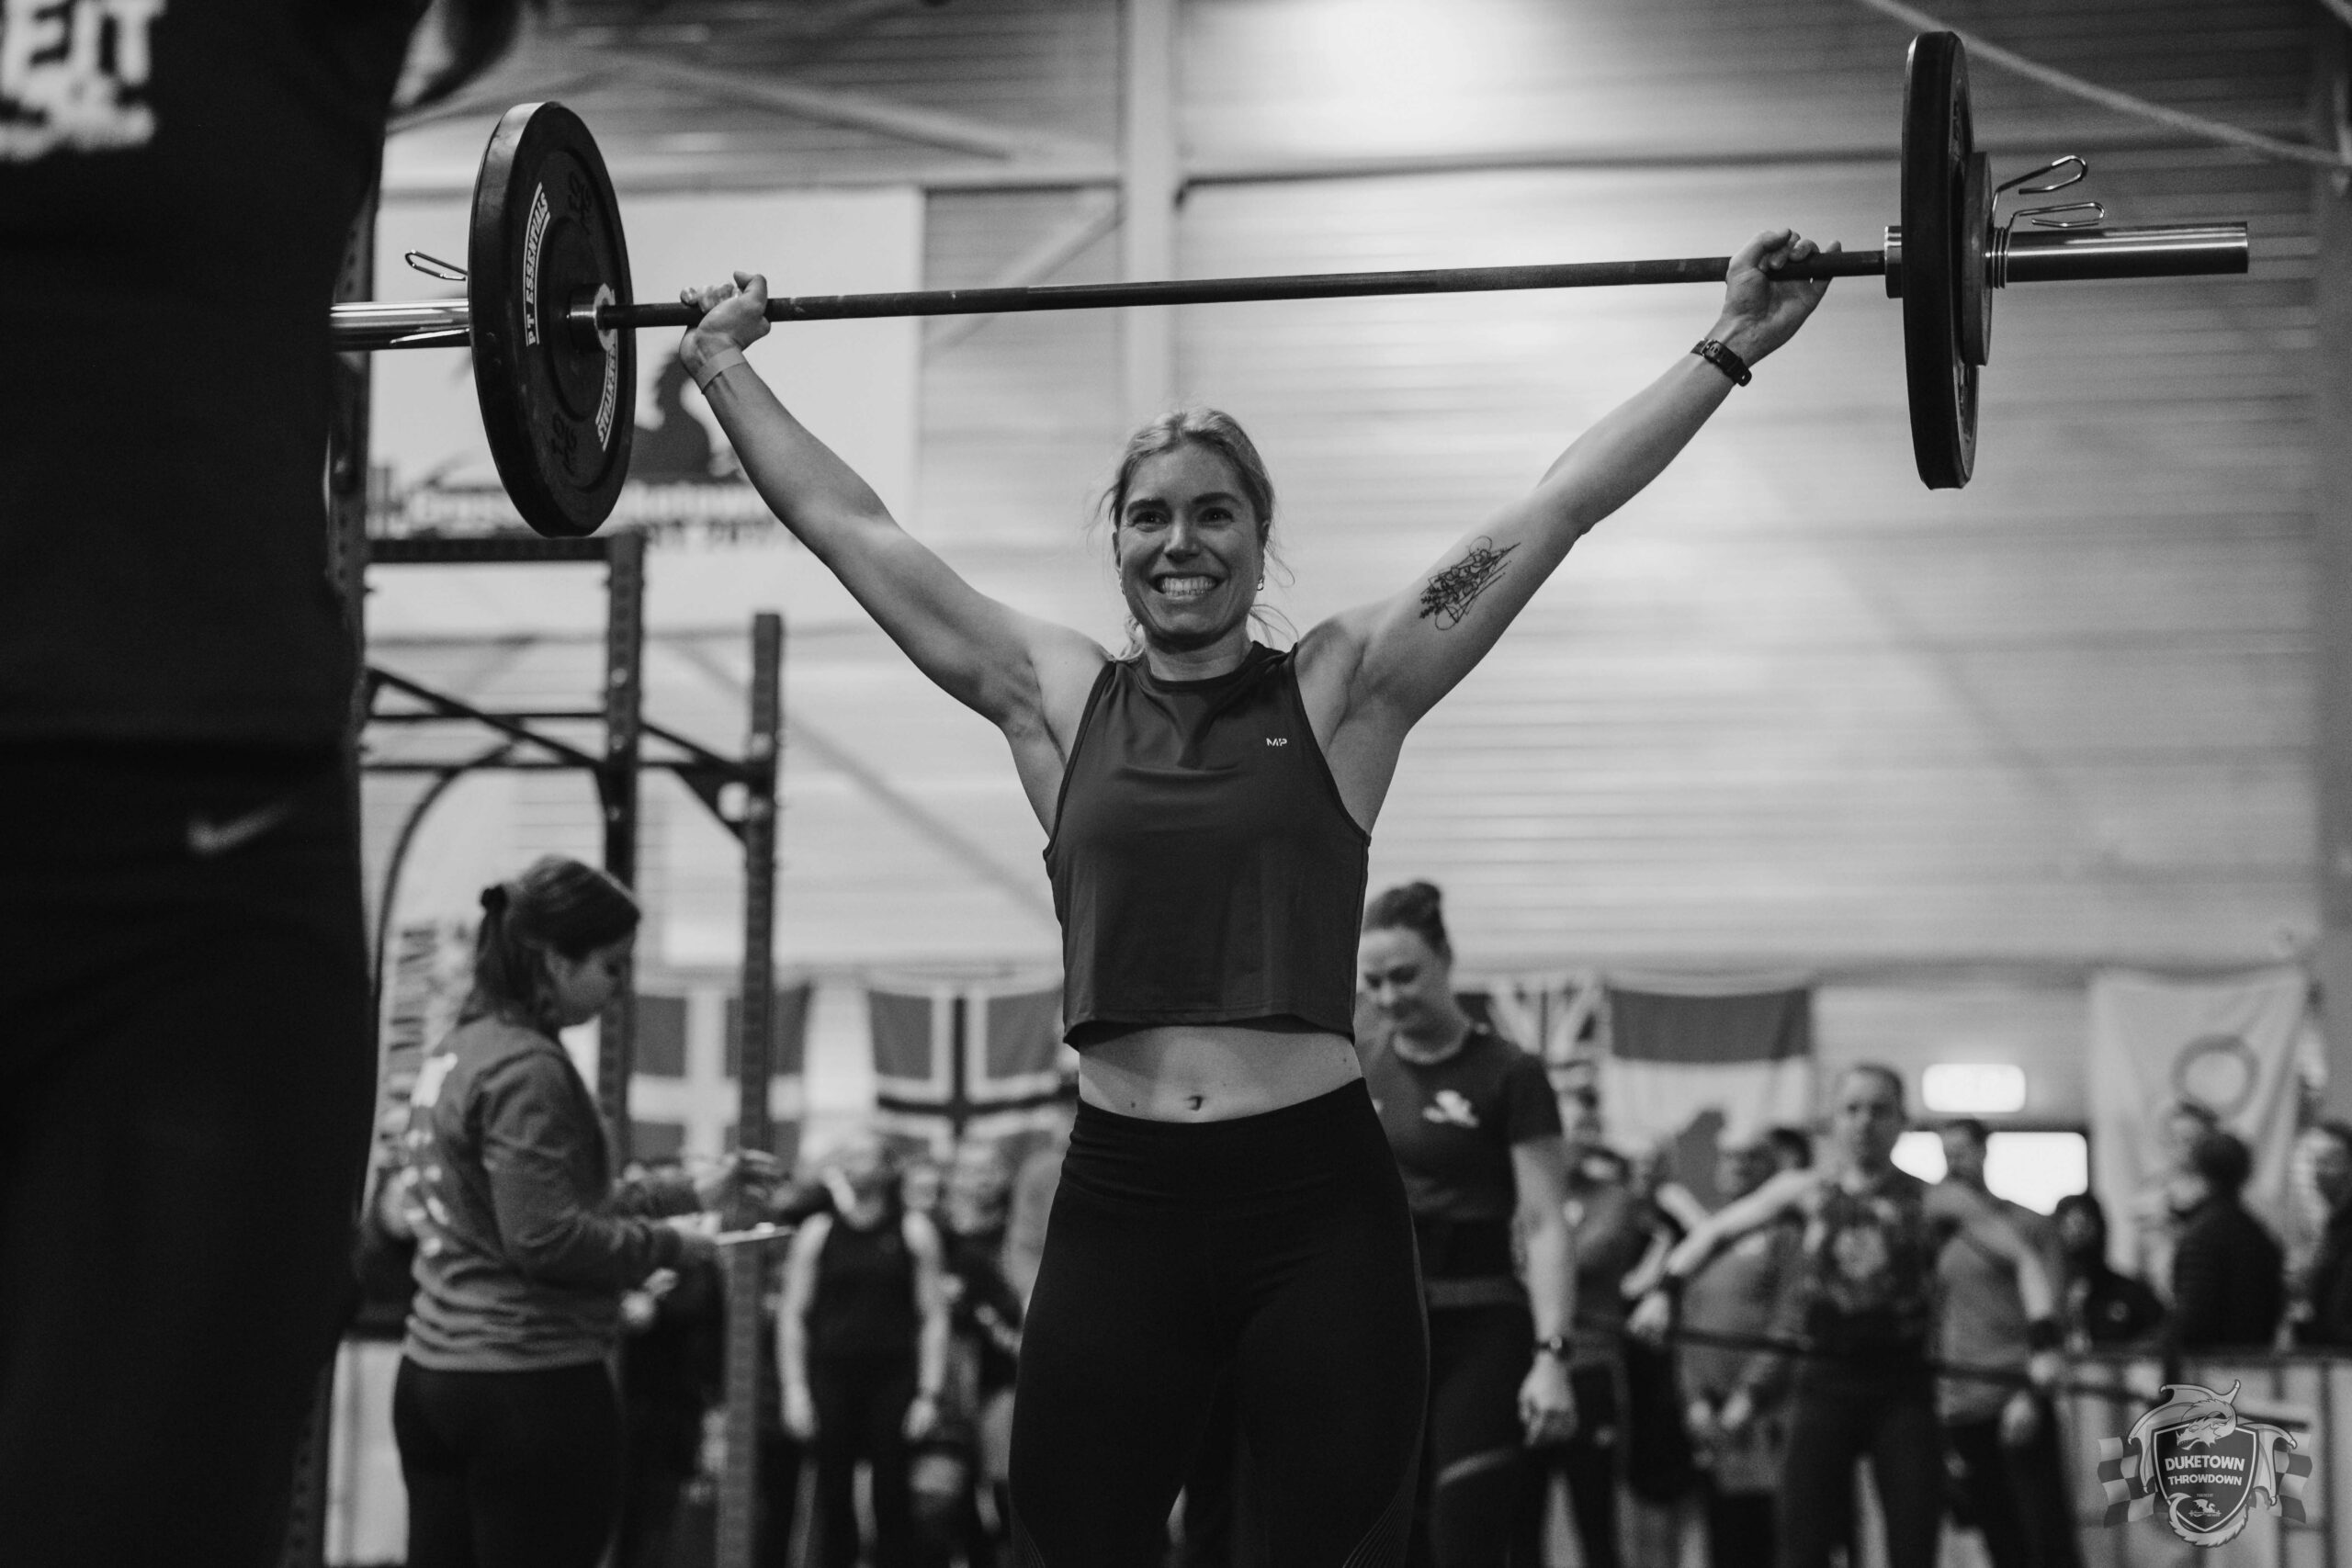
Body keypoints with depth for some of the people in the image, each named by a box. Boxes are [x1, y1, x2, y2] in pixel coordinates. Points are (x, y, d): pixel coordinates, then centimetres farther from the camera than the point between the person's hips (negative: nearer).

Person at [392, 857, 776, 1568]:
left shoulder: (453, 1054, 13)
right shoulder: (528, 1068, -15)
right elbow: (547, 1237, -21)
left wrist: (691, 1192, 17)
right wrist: (668, 1244, -7)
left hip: (432, 1371, 9)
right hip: (531, 1382, -9)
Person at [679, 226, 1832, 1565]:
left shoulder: (1344, 691, 5)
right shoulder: (1055, 698, 9)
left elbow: (1559, 510, 4)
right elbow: (851, 527, 16)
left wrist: (1732, 347, 4)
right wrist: (723, 364, 22)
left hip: (1318, 1199, -2)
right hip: (1118, 1203, 2)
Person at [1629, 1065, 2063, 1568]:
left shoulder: (1933, 1201, 0)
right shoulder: (1806, 1191, 5)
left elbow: (2024, 1259, 2)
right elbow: (1716, 1232, 14)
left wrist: (2044, 1343, -10)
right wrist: (1665, 1292, 1)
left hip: (1903, 1389, -1)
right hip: (1826, 1383, 1)